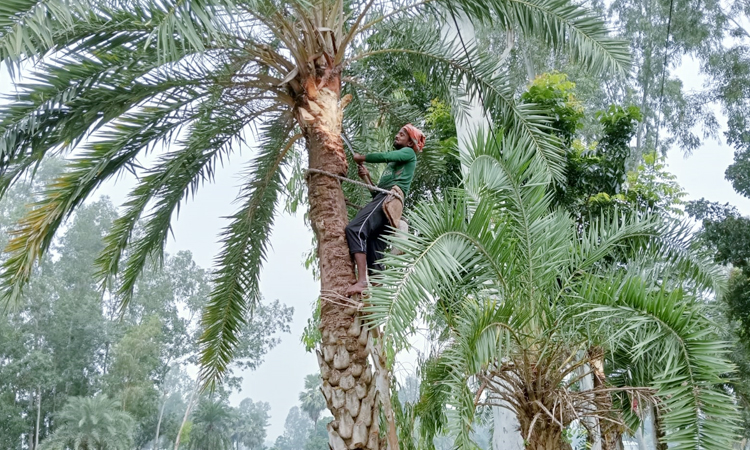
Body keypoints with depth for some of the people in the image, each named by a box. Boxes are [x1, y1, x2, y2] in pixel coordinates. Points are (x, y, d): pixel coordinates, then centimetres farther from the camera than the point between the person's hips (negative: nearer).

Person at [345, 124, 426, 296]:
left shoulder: (409, 153, 15)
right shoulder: (392, 165, 37)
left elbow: (385, 156, -3)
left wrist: (361, 157, 10)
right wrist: (367, 178, 19)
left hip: (390, 197, -9)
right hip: (382, 198, 9)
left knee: (354, 229, -31)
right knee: (373, 256, -2)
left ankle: (362, 280, -44)